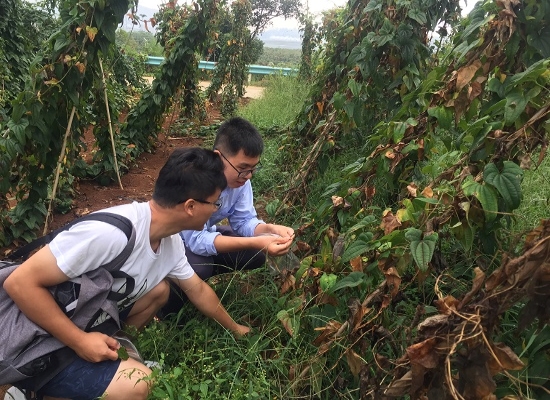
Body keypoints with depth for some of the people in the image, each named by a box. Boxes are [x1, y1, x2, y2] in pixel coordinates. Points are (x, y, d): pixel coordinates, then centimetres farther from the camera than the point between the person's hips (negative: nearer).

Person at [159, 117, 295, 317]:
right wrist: (256, 242, -48)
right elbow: (197, 240, -39)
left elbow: (244, 220, -9)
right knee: (199, 268, -35)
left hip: (203, 233, 6)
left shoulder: (239, 177, -17)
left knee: (256, 256, -11)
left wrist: (270, 229, -31)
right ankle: (167, 312, -4)